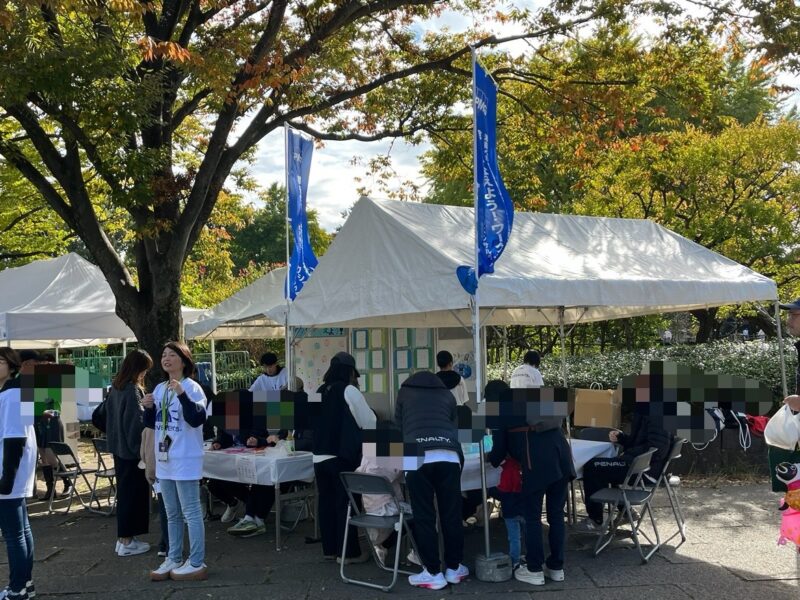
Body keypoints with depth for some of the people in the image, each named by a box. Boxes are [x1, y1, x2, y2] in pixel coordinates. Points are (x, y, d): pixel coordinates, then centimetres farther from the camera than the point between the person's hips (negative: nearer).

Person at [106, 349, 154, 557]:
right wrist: (142, 449, -13)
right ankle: (127, 541, 7)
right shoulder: (133, 391, -18)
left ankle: (123, 538, 22)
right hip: (132, 450, -8)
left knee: (124, 492, 15)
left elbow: (110, 417, 14)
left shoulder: (115, 388, 8)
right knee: (134, 493, 1)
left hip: (119, 449, 9)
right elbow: (137, 423, -20)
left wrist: (113, 441, 18)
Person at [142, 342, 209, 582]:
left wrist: (182, 395, -31)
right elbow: (151, 424, 17)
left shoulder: (192, 387, -11)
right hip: (164, 460, 8)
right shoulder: (159, 388, 10)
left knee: (191, 513, -2)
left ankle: (196, 564, 5)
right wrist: (148, 408, -3)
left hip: (185, 460, -8)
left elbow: (198, 420, -23)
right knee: (172, 515, 16)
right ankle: (174, 560, 25)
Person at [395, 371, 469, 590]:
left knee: (424, 517, 4)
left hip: (417, 457, -2)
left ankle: (433, 573, 7)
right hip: (449, 456, 2)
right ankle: (454, 568, 19)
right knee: (451, 514, 11)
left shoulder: (404, 393, 24)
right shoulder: (447, 395, 27)